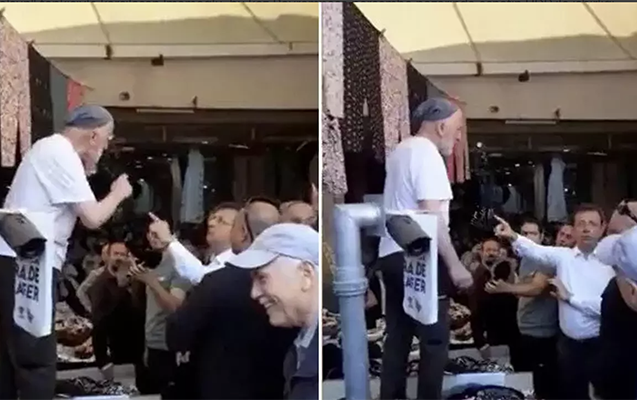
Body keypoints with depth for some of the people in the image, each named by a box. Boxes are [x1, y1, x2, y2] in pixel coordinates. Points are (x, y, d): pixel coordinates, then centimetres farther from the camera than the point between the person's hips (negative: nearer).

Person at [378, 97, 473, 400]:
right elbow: (431, 216, -20)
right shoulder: (427, 154, -13)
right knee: (435, 340, -2)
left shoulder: (401, 150, 17)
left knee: (397, 336, 12)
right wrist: (454, 264, -19)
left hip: (392, 254, 9)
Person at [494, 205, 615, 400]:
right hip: (569, 344, 4)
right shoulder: (563, 256, 3)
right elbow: (535, 251, -13)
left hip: (600, 345, -3)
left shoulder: (610, 261, -8)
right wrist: (513, 236, -32)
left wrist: (570, 297, -13)